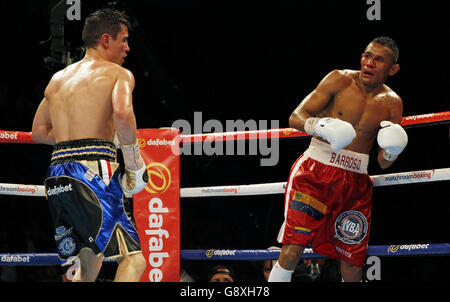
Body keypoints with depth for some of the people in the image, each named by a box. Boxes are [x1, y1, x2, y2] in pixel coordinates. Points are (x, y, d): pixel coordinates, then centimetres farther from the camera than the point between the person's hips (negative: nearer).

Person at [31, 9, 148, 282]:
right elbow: (122, 113, -17)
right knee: (133, 258, -13)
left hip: (56, 176, 7)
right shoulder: (118, 74, 4)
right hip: (94, 169, -7)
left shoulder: (58, 79, 24)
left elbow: (39, 132, 27)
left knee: (85, 264, 20)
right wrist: (135, 165, -8)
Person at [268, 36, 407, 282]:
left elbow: (383, 163, 10)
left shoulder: (392, 103, 7)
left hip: (355, 181, 3)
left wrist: (392, 152, -13)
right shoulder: (340, 80, -2)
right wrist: (321, 126, -24)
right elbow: (296, 117, -4)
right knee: (291, 251, -16)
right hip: (316, 170, -3)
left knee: (353, 264, 3)